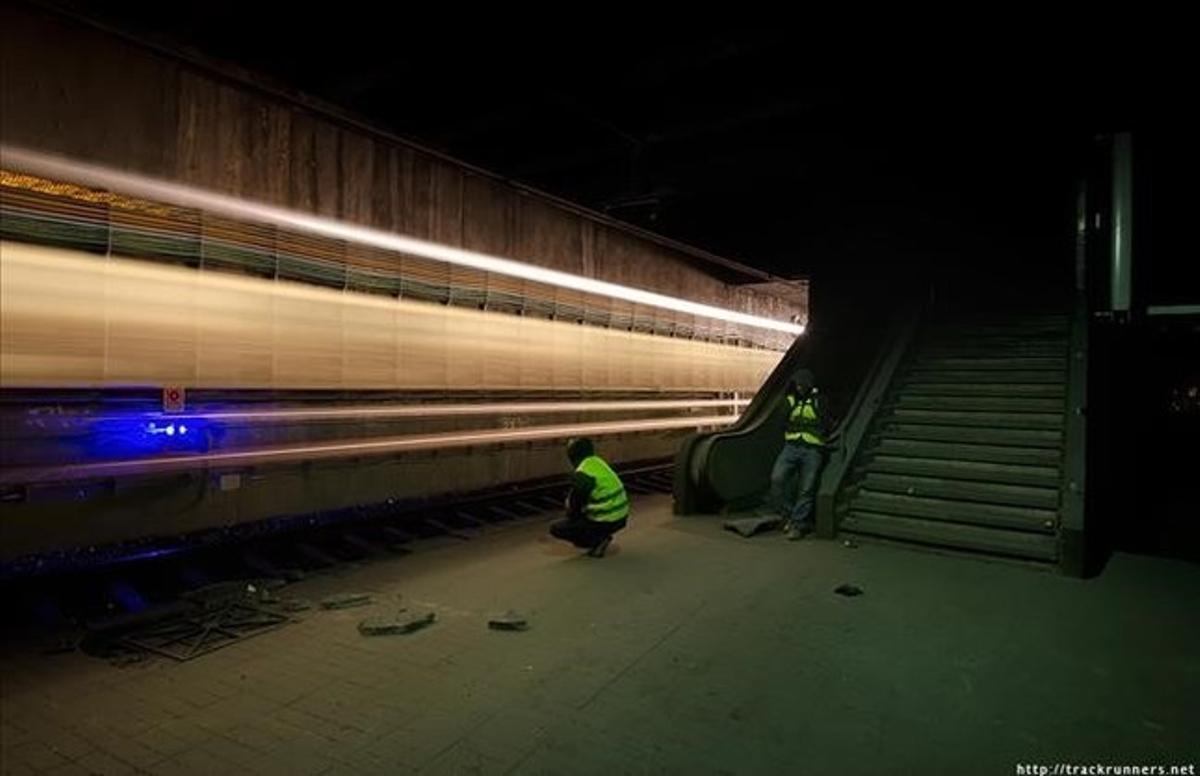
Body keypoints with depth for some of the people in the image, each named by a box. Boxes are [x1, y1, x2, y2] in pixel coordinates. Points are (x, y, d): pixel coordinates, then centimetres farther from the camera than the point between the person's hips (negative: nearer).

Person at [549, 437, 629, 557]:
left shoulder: (582, 473, -17)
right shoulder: (598, 462, 8)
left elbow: (575, 504, -8)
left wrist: (570, 515, 14)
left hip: (605, 522, -8)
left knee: (556, 529, 1)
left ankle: (597, 540, -4)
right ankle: (601, 536, 17)